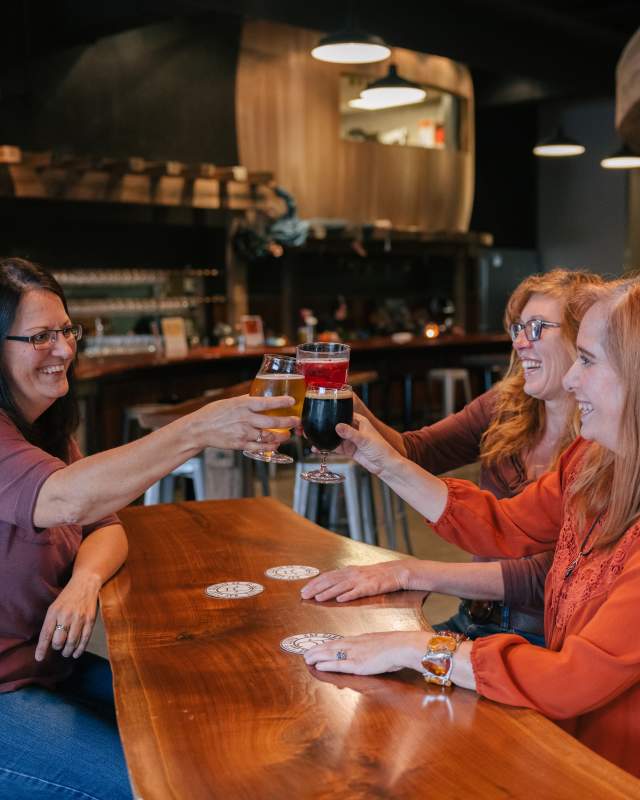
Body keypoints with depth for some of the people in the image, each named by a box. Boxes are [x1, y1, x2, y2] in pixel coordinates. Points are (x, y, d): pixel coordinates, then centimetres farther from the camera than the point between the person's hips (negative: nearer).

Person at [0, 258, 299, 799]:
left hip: (50, 667, 9)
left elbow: (106, 528, 6)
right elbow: (66, 500, -40)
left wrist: (85, 579, -16)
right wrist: (198, 430, -43)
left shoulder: (45, 425, 8)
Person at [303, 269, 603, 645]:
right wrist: (356, 416, -17)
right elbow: (414, 452, 5)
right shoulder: (505, 406, 2)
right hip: (475, 623, 5)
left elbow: (547, 576, -22)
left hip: (542, 641, -5)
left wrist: (410, 572, -27)